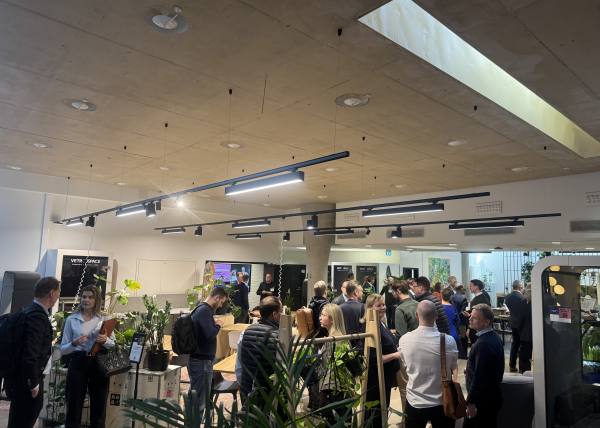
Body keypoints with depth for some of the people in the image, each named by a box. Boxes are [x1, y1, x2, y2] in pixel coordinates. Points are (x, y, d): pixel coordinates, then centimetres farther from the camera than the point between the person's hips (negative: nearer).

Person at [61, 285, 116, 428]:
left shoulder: (104, 320, 5)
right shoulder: (71, 319, 2)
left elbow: (114, 344, 9)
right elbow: (62, 349, 4)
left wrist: (105, 341, -12)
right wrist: (74, 344, -16)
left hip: (99, 365, 1)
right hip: (78, 364, -1)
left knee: (99, 408, 9)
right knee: (74, 407, 5)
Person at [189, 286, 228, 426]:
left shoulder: (201, 309, 12)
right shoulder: (204, 311, -20)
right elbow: (210, 334, -29)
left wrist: (214, 324, 5)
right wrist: (218, 325, -12)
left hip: (199, 359, 10)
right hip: (201, 361, -10)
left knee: (196, 398, 19)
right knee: (199, 401, -2)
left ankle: (193, 423, 28)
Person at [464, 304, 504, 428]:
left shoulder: (483, 344, -26)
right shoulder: (494, 337, 7)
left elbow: (479, 376, -26)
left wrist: (471, 402, -21)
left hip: (483, 399, -10)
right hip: (492, 395, 10)